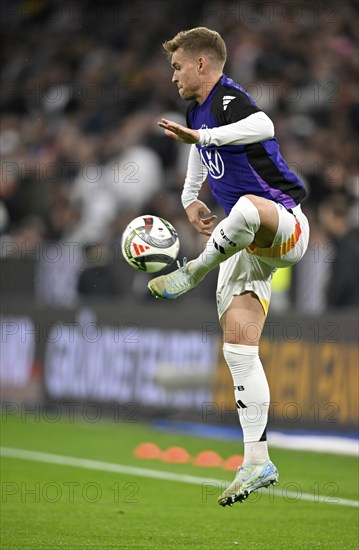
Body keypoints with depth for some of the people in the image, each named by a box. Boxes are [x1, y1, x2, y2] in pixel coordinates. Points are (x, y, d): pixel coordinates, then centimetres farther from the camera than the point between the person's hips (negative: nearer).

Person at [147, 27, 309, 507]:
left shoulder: (228, 98, -12)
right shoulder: (197, 110, 17)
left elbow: (263, 127, -36)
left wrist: (201, 135, -40)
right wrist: (190, 199, 22)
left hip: (285, 223, -9)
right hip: (246, 241, 9)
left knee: (248, 209, -46)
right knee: (238, 350, -1)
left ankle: (191, 274, -24)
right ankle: (257, 462, -1)